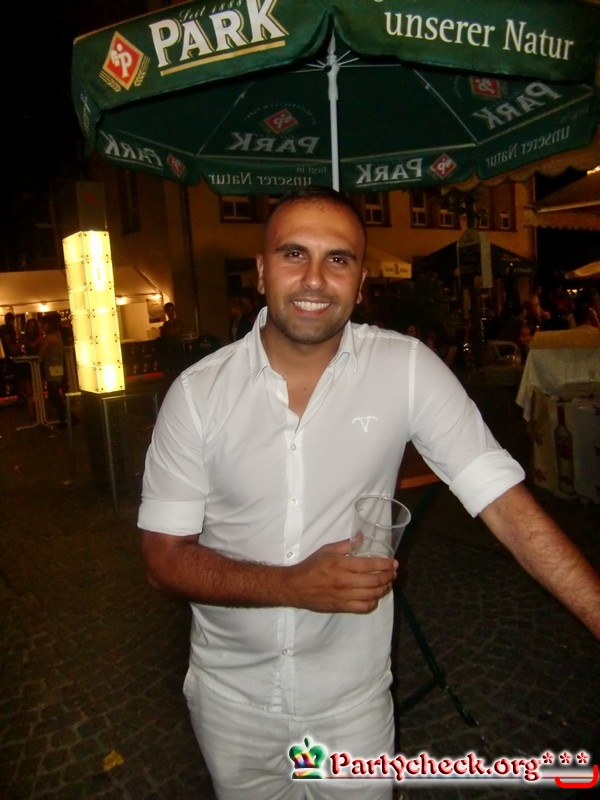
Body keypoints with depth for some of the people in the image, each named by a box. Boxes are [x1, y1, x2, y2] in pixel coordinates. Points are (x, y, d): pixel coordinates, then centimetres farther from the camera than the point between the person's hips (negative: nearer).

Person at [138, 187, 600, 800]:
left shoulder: (406, 369, -16)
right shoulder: (197, 393, -15)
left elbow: (506, 504, -15)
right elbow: (165, 559, -12)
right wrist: (295, 585, -26)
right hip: (230, 692, 2)